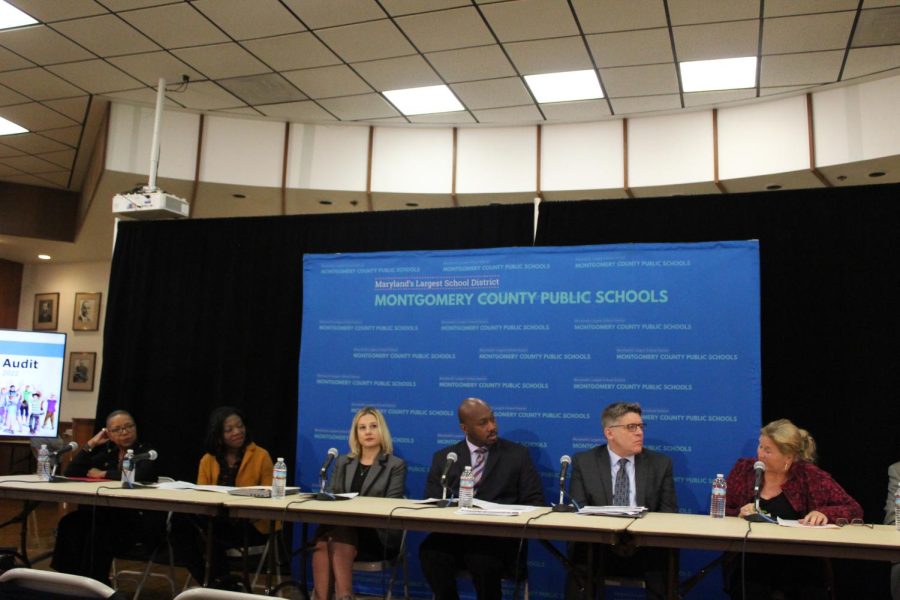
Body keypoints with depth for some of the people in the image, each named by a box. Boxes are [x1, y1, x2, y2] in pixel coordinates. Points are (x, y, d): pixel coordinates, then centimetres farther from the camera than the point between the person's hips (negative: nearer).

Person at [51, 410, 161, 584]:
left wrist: (103, 474, -10)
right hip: (109, 514, 6)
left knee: (99, 533, -31)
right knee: (70, 523, -20)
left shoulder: (147, 452, -1)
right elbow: (71, 472, 9)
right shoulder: (107, 452, 15)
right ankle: (72, 578, -12)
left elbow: (138, 476, -23)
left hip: (140, 518, -6)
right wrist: (91, 444, 2)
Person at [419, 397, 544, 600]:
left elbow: (534, 502, 6)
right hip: (453, 534, 2)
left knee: (484, 559, -34)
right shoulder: (443, 458, 13)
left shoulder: (517, 454, 9)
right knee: (430, 551, -31)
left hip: (498, 537, -1)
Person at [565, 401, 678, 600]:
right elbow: (577, 509, 0)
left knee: (662, 560, -32)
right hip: (597, 545, -1)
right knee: (580, 553, -33)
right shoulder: (584, 462, 7)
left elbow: (668, 512, 5)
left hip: (646, 547, 1)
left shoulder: (661, 463, 10)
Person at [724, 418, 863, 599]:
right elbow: (719, 513, 9)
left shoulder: (809, 475, 1)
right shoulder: (744, 469, 6)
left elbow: (854, 510, -1)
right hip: (749, 562, 0)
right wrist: (740, 513, -12)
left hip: (798, 563, 0)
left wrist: (824, 513, -20)